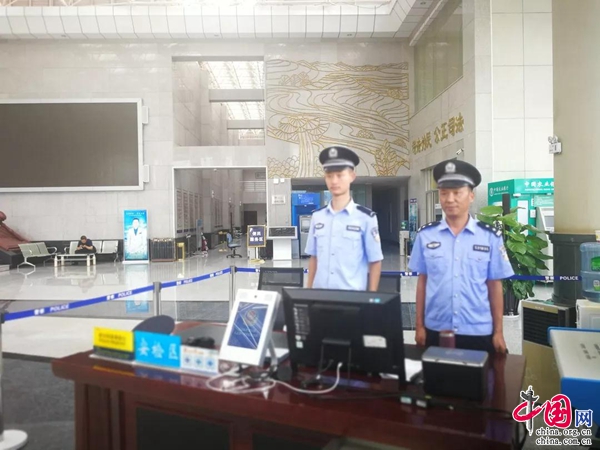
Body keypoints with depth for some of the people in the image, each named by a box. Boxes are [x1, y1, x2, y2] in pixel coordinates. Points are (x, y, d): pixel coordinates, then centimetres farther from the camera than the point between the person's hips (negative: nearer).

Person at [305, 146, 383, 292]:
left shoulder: (366, 217, -5)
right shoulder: (317, 216, 6)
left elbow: (375, 262, -1)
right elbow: (314, 258, 12)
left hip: (352, 295, -3)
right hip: (320, 293, 3)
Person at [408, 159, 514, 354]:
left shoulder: (490, 237, -4)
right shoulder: (425, 235, -2)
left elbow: (495, 286, 1)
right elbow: (422, 282, 4)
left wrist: (498, 332, 3)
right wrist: (419, 326, 5)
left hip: (478, 333, -1)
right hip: (435, 331, 1)